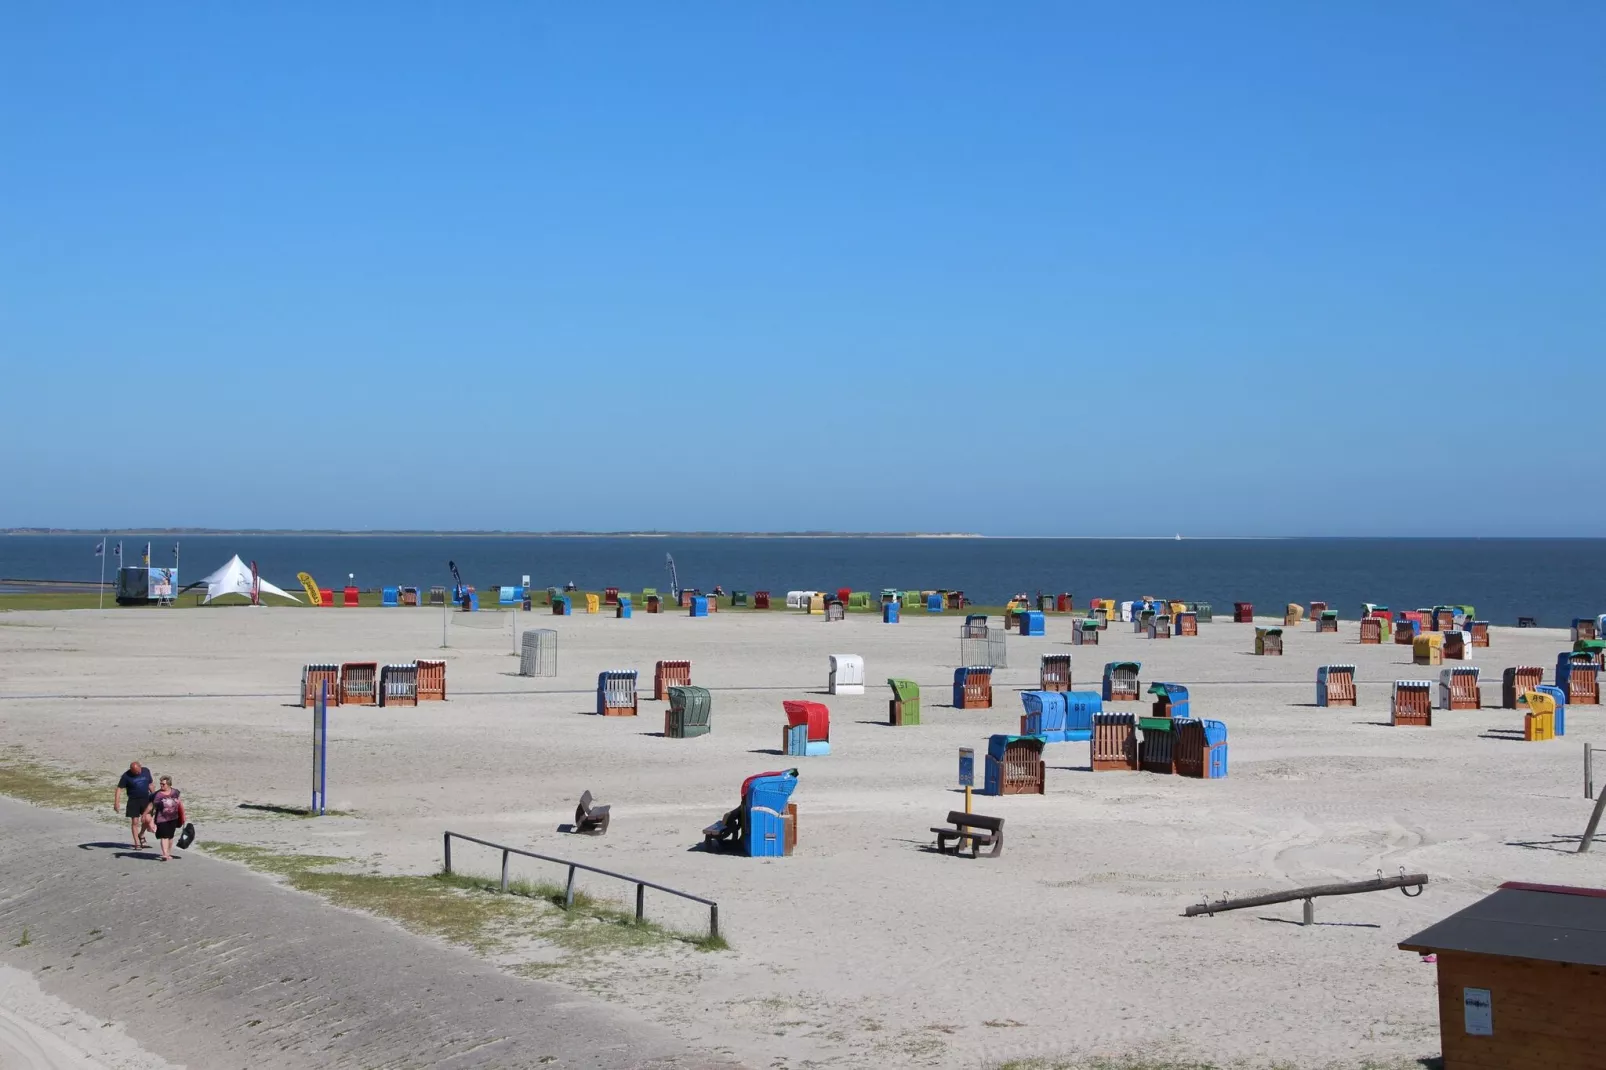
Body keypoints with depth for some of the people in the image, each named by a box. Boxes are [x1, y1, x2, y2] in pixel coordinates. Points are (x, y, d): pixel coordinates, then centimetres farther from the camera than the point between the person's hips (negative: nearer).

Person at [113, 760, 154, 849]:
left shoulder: (146, 771, 2)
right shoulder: (126, 776, -9)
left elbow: (150, 784, 15)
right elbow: (119, 789, -11)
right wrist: (116, 803, -20)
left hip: (146, 799, 3)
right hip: (133, 801, -3)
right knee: (135, 822, -2)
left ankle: (141, 835, 25)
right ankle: (137, 844, 5)